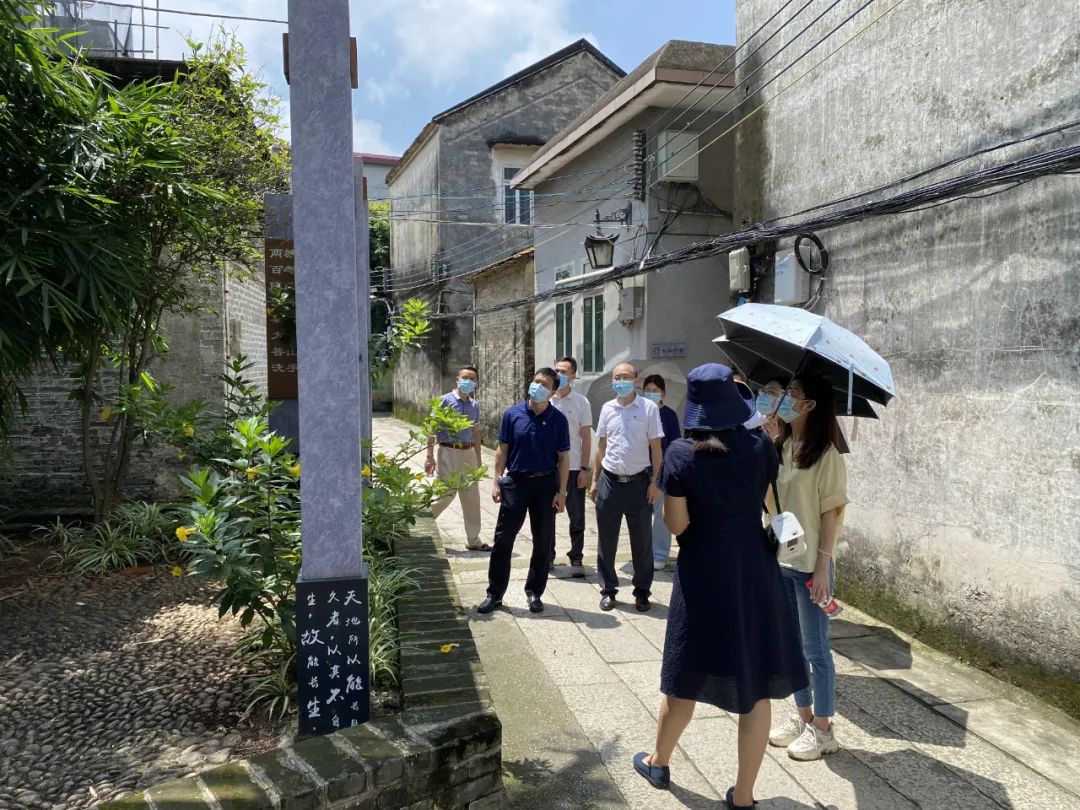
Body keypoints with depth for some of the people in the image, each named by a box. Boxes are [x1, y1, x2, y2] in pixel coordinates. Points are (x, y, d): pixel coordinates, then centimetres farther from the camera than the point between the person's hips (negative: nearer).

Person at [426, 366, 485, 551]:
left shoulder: (474, 405, 11)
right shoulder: (445, 401, -6)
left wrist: (479, 459, 17)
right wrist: (430, 457, -13)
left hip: (468, 453, 6)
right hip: (448, 452, -6)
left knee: (472, 498, 9)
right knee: (446, 494, -8)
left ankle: (473, 540, 19)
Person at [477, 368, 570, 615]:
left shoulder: (558, 420, -2)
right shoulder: (513, 414, 0)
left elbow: (563, 457, 0)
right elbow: (502, 449, 5)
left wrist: (561, 491, -4)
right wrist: (497, 481, -1)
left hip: (546, 484, 0)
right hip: (515, 482, 0)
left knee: (543, 542, 8)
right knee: (503, 539, 3)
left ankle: (534, 592, 23)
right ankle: (495, 593, 15)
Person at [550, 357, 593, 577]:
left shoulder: (581, 402, -1)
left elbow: (586, 438, 0)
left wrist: (585, 468, -6)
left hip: (573, 468, -2)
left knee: (576, 517, 4)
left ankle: (576, 559, 15)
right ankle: (548, 556, 24)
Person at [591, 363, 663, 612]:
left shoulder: (649, 408, -4)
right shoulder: (607, 408, 6)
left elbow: (656, 447, -3)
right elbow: (601, 446, 12)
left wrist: (654, 481, -8)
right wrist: (595, 480, 10)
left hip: (638, 483, -3)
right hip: (610, 482, 3)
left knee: (641, 541, 7)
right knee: (606, 540, 8)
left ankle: (642, 591, 22)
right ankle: (608, 590, 22)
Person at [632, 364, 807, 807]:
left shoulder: (680, 454, -12)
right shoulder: (761, 447, -5)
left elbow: (676, 524, -9)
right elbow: (767, 507, 5)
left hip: (703, 573, -1)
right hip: (755, 571, 2)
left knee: (687, 676, 16)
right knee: (756, 685, 12)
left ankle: (658, 762, 38)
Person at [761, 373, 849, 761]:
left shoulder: (826, 453, -13)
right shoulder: (780, 446, 5)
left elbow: (832, 512, -13)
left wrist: (822, 568, -15)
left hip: (809, 564, -7)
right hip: (779, 559, 7)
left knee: (815, 648, 6)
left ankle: (822, 729, 22)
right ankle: (803, 716, 33)